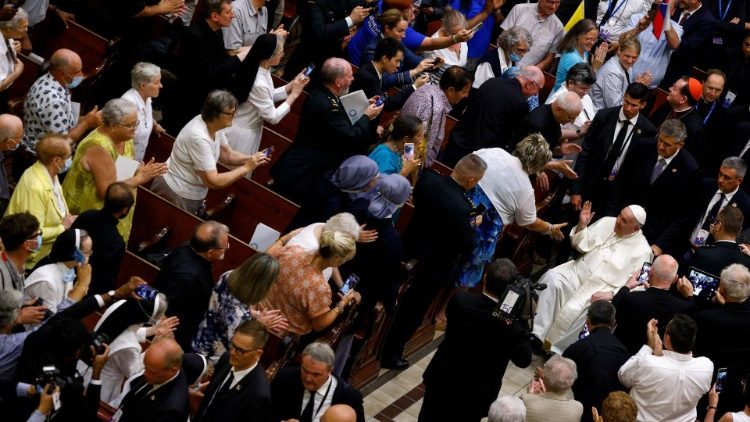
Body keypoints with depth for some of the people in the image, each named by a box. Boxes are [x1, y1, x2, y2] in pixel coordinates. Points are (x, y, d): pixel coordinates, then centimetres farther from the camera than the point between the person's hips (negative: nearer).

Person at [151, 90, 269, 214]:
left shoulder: (213, 123, -8)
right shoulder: (199, 138, -34)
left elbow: (226, 154, 6)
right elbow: (214, 182, -32)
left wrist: (250, 159, -13)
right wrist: (246, 168, -26)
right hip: (176, 194, -9)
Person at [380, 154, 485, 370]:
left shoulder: (428, 179, -17)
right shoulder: (460, 208, -36)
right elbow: (466, 247, -23)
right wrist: (474, 225, -6)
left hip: (413, 246, 7)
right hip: (436, 263, -6)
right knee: (415, 308, 13)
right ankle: (391, 354, 27)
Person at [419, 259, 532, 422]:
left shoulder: (459, 300, -24)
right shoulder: (511, 327, -30)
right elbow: (524, 360, -13)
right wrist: (520, 320, -14)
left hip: (442, 380, 2)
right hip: (474, 396, -2)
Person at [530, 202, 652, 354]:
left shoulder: (642, 250, -6)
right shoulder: (607, 223, 7)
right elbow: (581, 245, 13)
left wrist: (609, 295, -20)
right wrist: (582, 225, -5)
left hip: (600, 290, -4)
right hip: (578, 271, 5)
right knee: (552, 277, -25)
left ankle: (555, 349, -19)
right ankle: (537, 334, -27)